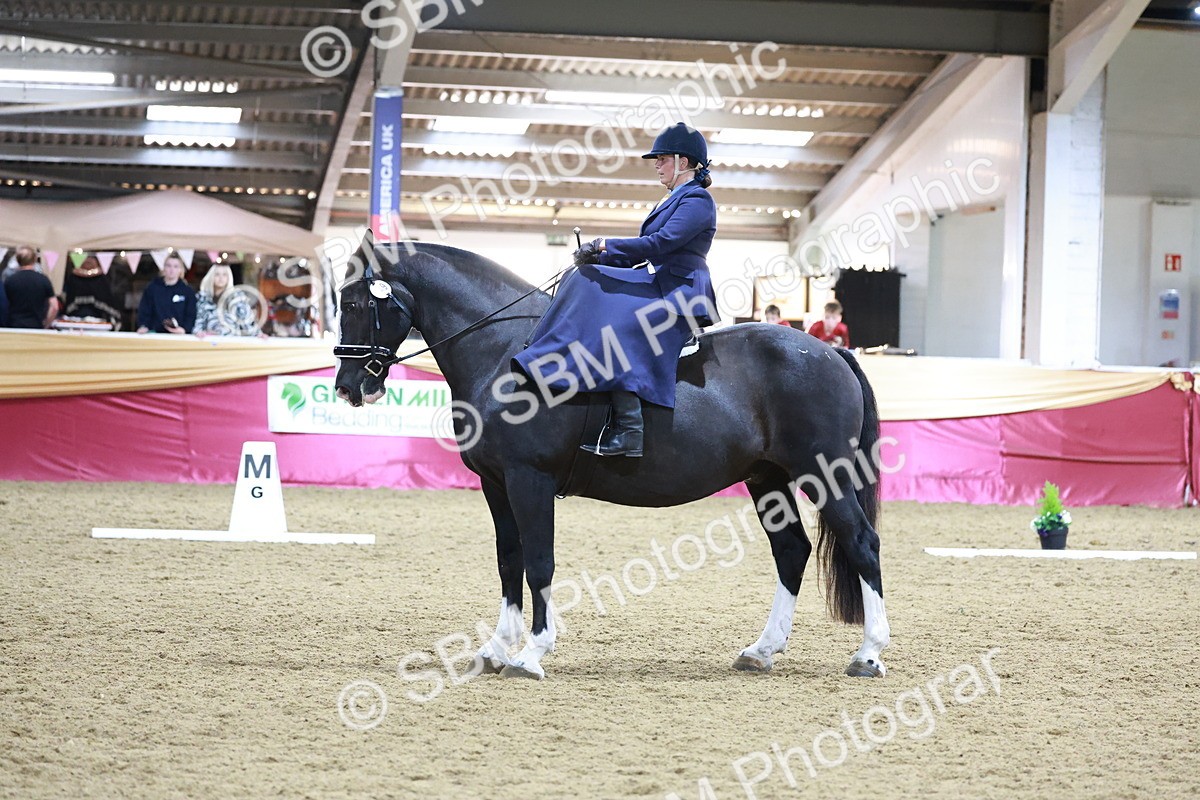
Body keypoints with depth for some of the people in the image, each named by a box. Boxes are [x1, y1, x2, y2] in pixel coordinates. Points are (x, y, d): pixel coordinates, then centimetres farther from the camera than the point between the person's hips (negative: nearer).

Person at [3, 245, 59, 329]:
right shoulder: (43, 280, 1)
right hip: (36, 326, 0)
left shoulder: (9, 281, 0)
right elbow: (54, 307, -2)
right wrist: (45, 326, 8)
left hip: (14, 327, 0)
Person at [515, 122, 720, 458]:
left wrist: (604, 246, -14)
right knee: (587, 281, 5)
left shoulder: (697, 200, -9)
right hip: (659, 286, 11)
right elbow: (645, 252, 22)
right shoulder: (674, 200, 23)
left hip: (680, 296, -11)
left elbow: (660, 243, -20)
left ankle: (628, 431, -35)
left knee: (617, 327, -30)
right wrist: (599, 257, 8)